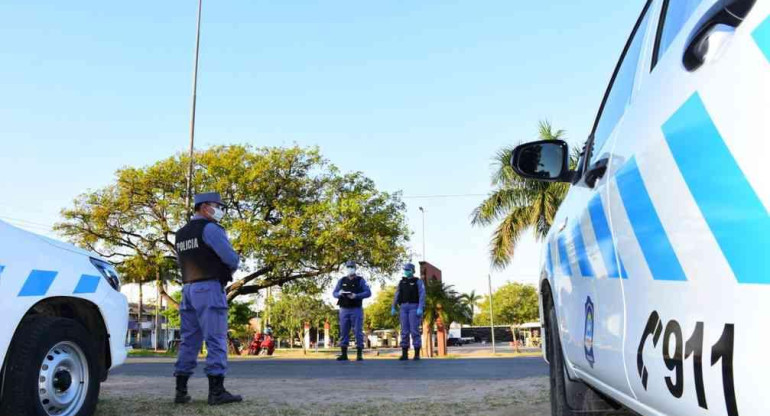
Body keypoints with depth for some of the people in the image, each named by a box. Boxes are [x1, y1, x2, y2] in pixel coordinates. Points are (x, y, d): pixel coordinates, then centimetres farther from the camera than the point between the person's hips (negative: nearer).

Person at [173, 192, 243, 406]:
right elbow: (232, 258, -14)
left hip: (188, 289, 8)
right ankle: (216, 391, -11)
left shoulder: (181, 234, 19)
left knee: (189, 341, 8)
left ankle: (181, 390, 7)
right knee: (216, 339, -8)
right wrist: (229, 270, 9)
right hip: (209, 289, -8)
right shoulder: (210, 228, -8)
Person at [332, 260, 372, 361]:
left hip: (356, 310, -3)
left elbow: (368, 293, -7)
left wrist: (356, 296, -21)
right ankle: (344, 354, 7)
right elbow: (334, 293, 9)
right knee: (343, 332, 2)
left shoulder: (360, 280, 2)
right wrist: (339, 293, -15)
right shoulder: (342, 281, 11)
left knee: (358, 331, -5)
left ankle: (359, 354, -1)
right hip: (344, 310, 3)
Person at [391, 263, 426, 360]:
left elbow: (422, 295, -9)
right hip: (404, 308, 4)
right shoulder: (401, 282, 16)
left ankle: (417, 354, -5)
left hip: (414, 308, -4)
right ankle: (405, 354, 2)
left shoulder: (418, 281, 1)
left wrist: (420, 308, -21)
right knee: (404, 331, -1)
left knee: (414, 330, -10)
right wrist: (393, 308, 3)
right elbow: (397, 296, 13)